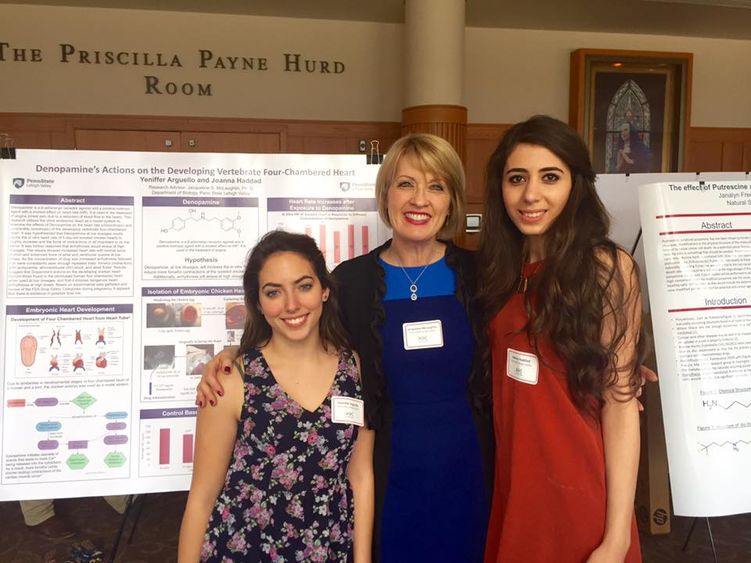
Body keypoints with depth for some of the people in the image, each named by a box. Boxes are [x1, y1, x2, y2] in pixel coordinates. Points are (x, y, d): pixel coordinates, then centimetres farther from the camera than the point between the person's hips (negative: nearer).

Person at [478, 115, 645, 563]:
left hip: (578, 490, -5)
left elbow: (620, 404, -15)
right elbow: (504, 383, 9)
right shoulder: (500, 268, 2)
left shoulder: (607, 268, -13)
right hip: (510, 483, 5)